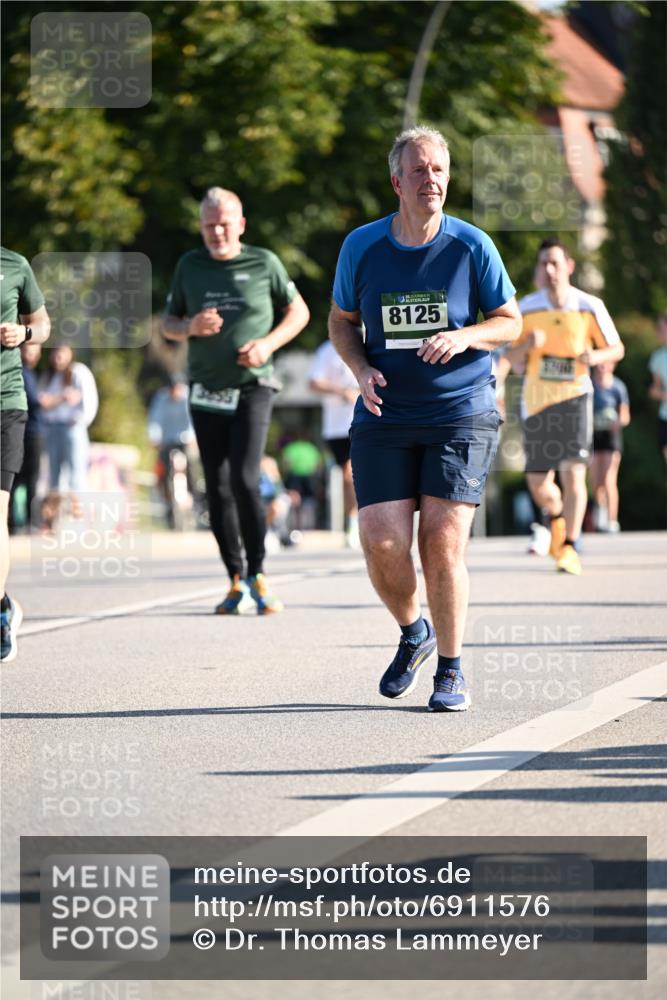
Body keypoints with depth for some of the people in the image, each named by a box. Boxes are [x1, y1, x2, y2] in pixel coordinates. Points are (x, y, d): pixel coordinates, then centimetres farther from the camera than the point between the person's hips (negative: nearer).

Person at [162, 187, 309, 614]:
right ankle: (236, 579, 12)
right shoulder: (190, 266, 8)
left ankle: (257, 575, -4)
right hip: (206, 393, 3)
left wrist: (268, 343, -7)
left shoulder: (263, 263, 2)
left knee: (245, 480, -16)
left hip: (252, 388, -3)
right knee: (218, 489, 3)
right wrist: (191, 327, -8)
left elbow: (299, 311, 10)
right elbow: (168, 324, 15)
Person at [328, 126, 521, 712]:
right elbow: (341, 322, 14)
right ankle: (414, 634, 22)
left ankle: (451, 669, 7)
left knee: (443, 541, -10)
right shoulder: (362, 247, 1)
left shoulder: (471, 246, -3)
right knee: (382, 543, -8)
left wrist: (466, 336, -15)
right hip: (384, 419, 2)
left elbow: (510, 321, 6)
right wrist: (362, 370, -5)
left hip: (462, 415, -2)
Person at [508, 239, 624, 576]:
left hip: (574, 396, -3)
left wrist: (595, 356, -17)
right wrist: (527, 346, -16)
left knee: (573, 473, -18)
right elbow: (512, 356, 7)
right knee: (537, 483, 8)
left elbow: (617, 349, 5)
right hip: (535, 400, 3)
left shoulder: (589, 306, -4)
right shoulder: (527, 307, 2)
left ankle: (569, 548, -15)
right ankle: (557, 518, 41)